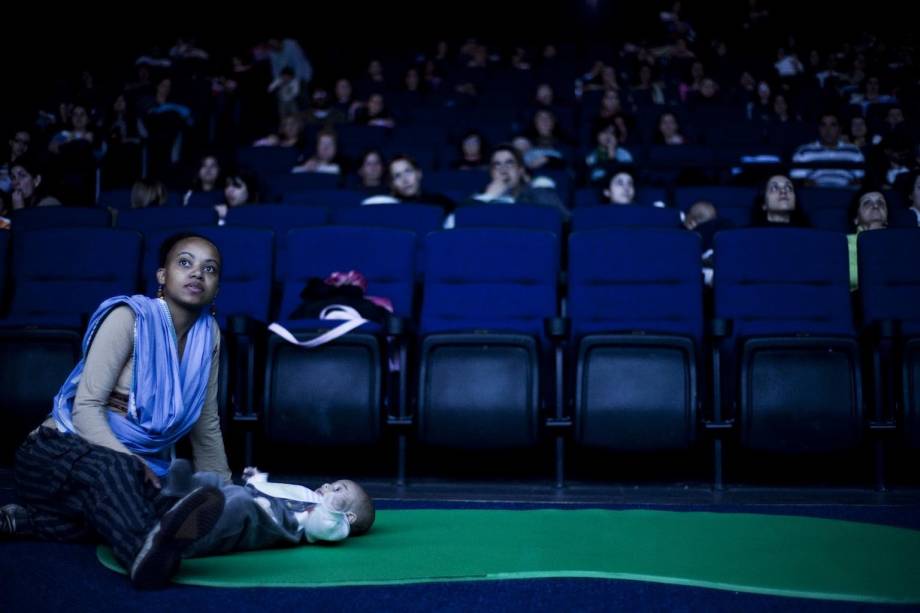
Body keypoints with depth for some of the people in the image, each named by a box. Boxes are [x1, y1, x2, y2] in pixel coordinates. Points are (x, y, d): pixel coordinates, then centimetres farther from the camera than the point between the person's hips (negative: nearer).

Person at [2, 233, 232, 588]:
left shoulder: (208, 334, 3)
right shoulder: (130, 318, -13)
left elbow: (207, 424, 12)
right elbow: (85, 407, -18)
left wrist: (222, 489, 11)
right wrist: (131, 463, -31)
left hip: (138, 465, 7)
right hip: (64, 450, -6)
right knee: (110, 470, -42)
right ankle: (146, 549, -70)